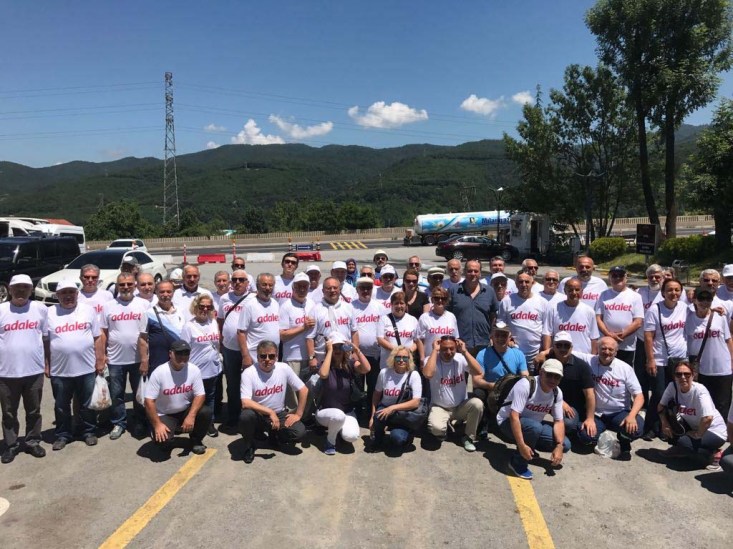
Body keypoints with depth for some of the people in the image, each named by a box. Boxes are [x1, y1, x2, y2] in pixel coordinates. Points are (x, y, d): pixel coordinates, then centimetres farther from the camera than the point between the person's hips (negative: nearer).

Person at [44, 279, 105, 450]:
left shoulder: (88, 310, 0)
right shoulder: (50, 313, 0)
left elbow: (97, 338, 3)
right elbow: (45, 342, 3)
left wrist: (100, 361, 0)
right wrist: (46, 365, 1)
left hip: (87, 369, 0)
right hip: (59, 371, 0)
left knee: (87, 405, 12)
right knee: (61, 406, 14)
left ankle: (89, 432, 28)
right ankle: (62, 435, 29)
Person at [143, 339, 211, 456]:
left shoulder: (194, 370, -14)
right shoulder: (159, 373, -21)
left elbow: (200, 395, -12)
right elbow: (149, 401, -19)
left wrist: (191, 416, -25)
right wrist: (157, 425, -22)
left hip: (186, 410, 3)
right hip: (165, 415, -3)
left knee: (206, 412, -24)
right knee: (162, 440, -27)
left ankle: (196, 440, 3)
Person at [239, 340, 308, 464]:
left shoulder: (284, 368, -11)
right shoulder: (249, 373, -19)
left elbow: (303, 390, -3)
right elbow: (245, 403, -27)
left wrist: (298, 414, -6)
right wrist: (270, 412, -30)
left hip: (279, 414, 2)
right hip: (258, 415, -2)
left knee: (300, 432, -22)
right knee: (246, 415, -35)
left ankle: (275, 435, 13)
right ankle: (249, 445, -3)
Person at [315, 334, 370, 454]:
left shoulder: (350, 364, -5)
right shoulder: (325, 364, -12)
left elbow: (366, 369, -24)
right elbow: (323, 374, -37)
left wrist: (356, 349, -25)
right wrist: (329, 351, -31)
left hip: (347, 411, 3)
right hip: (326, 411, -3)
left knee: (351, 436, -23)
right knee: (338, 415, -37)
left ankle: (339, 428, 15)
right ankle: (330, 441, -6)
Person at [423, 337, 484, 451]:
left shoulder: (461, 359, -7)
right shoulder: (432, 360, -13)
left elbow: (478, 372, -23)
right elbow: (428, 374, -36)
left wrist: (464, 351, -23)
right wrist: (434, 350, -29)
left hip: (461, 406, 3)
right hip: (440, 407, -2)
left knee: (477, 404, -28)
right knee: (436, 427, -32)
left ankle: (469, 437, -3)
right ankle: (442, 428, 10)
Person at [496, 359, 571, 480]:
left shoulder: (557, 393, -7)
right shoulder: (525, 385, -29)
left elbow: (558, 421, -3)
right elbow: (514, 416, -33)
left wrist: (559, 446, -18)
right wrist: (521, 445, -37)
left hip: (534, 425, 7)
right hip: (508, 422, -7)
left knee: (565, 445, -8)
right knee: (534, 427, -37)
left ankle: (530, 449, 13)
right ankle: (518, 463, -15)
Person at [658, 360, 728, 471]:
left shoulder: (699, 390, -28)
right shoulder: (672, 386, -12)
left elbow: (708, 418, -36)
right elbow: (661, 406, -1)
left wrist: (697, 434, -22)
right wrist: (664, 422, -16)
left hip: (714, 432, -6)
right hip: (693, 427, 6)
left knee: (682, 441, -28)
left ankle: (714, 453, 0)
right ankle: (680, 449, 8)